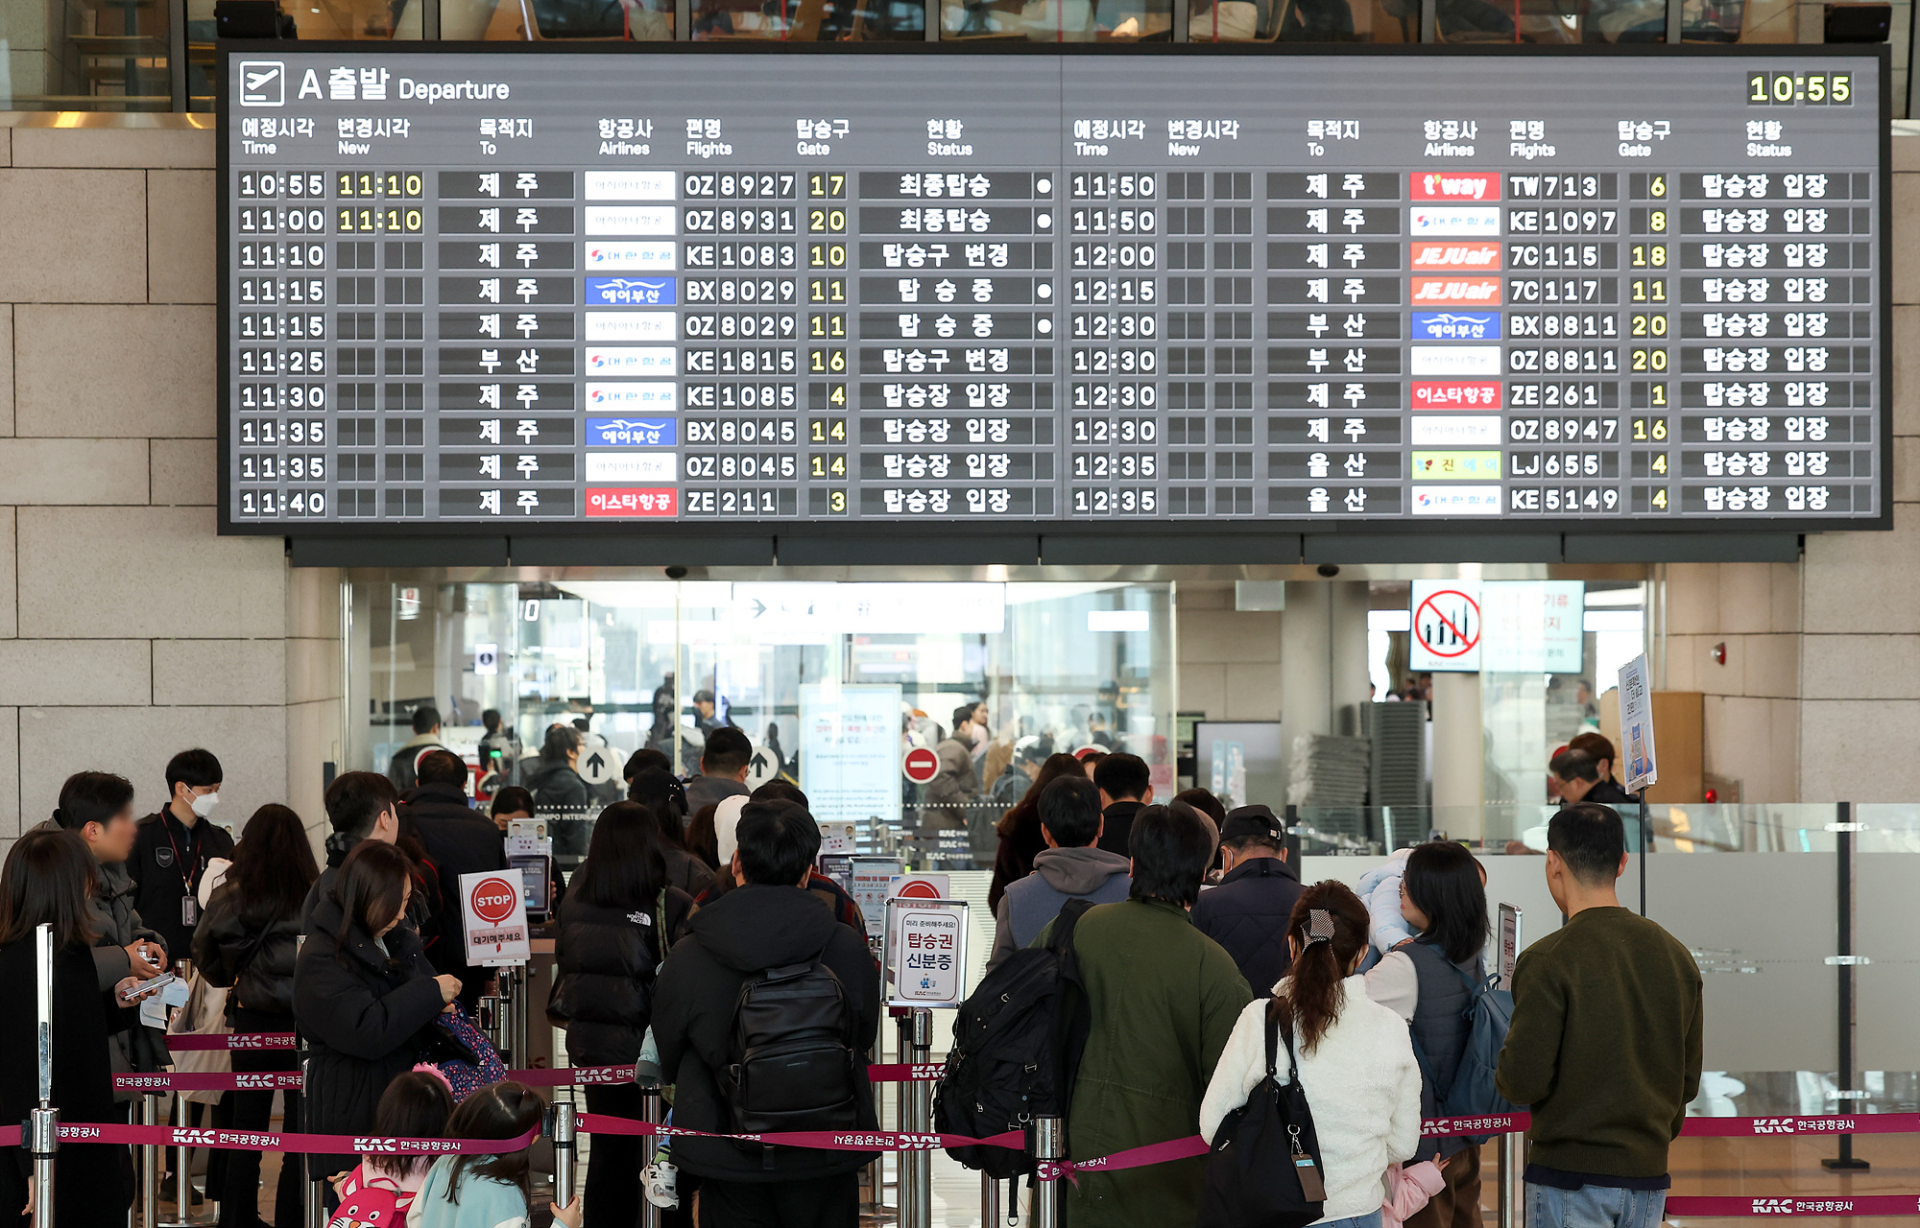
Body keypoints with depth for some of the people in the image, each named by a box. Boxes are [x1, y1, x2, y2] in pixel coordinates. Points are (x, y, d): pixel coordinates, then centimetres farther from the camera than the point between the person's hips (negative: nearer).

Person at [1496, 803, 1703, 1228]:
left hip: (1569, 1175, -5)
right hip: (1649, 1176, 6)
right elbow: (1689, 1080, 10)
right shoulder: (1676, 955, 6)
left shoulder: (1548, 959, -13)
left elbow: (1523, 1080, -16)